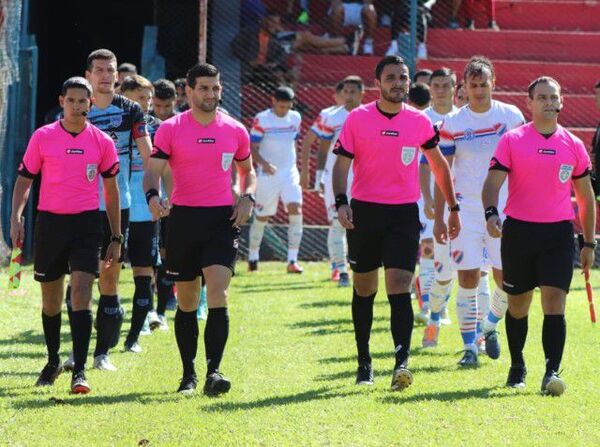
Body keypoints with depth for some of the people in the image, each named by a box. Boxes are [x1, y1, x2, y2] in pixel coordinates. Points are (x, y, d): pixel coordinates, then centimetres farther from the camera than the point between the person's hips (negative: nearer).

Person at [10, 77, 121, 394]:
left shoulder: (102, 142, 2)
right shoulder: (42, 137, 0)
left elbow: (111, 190, 10)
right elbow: (24, 179, 6)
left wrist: (116, 238, 9)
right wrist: (16, 217, -10)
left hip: (86, 224, -1)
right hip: (49, 222, 1)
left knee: (81, 293, -14)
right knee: (51, 299, 11)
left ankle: (79, 371, -17)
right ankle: (53, 362, 32)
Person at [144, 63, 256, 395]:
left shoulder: (235, 131, 6)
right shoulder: (170, 129, 0)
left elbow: (248, 170, 20)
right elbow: (152, 171, -6)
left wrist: (247, 198, 1)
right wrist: (153, 196, -26)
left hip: (222, 218, 0)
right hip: (183, 218, 0)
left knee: (218, 295, -15)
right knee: (186, 303, 7)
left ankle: (213, 372, -20)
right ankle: (188, 374, 19)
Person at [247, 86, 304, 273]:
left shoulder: (295, 118, 6)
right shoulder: (261, 119, -9)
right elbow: (252, 149, -9)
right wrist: (264, 164, -26)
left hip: (290, 173, 3)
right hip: (267, 174, -3)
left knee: (296, 211, -15)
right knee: (261, 217, 5)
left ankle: (292, 261, -14)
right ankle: (252, 258, 25)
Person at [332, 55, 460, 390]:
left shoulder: (420, 121, 4)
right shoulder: (358, 118, -1)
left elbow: (439, 164, 16)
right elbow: (342, 163, -1)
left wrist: (453, 208, 17)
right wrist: (341, 202, -17)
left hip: (405, 213, 0)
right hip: (364, 212, 0)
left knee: (399, 287, -13)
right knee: (364, 289, 9)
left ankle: (402, 362, -22)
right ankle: (364, 362, 20)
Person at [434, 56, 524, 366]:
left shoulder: (512, 116, 1)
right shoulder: (452, 123, 0)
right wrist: (438, 217, -2)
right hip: (466, 209, -1)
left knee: (506, 277, 0)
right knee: (468, 277, -4)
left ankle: (490, 326, 28)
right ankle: (469, 345, 4)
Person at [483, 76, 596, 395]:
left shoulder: (574, 145, 7)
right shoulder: (511, 141, 0)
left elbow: (586, 197, 14)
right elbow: (493, 181, -8)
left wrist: (588, 243, 13)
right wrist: (491, 212, -28)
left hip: (559, 232, 0)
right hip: (518, 230, 0)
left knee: (554, 302, -13)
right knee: (517, 305, 10)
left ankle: (552, 372, -16)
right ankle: (517, 367, 28)